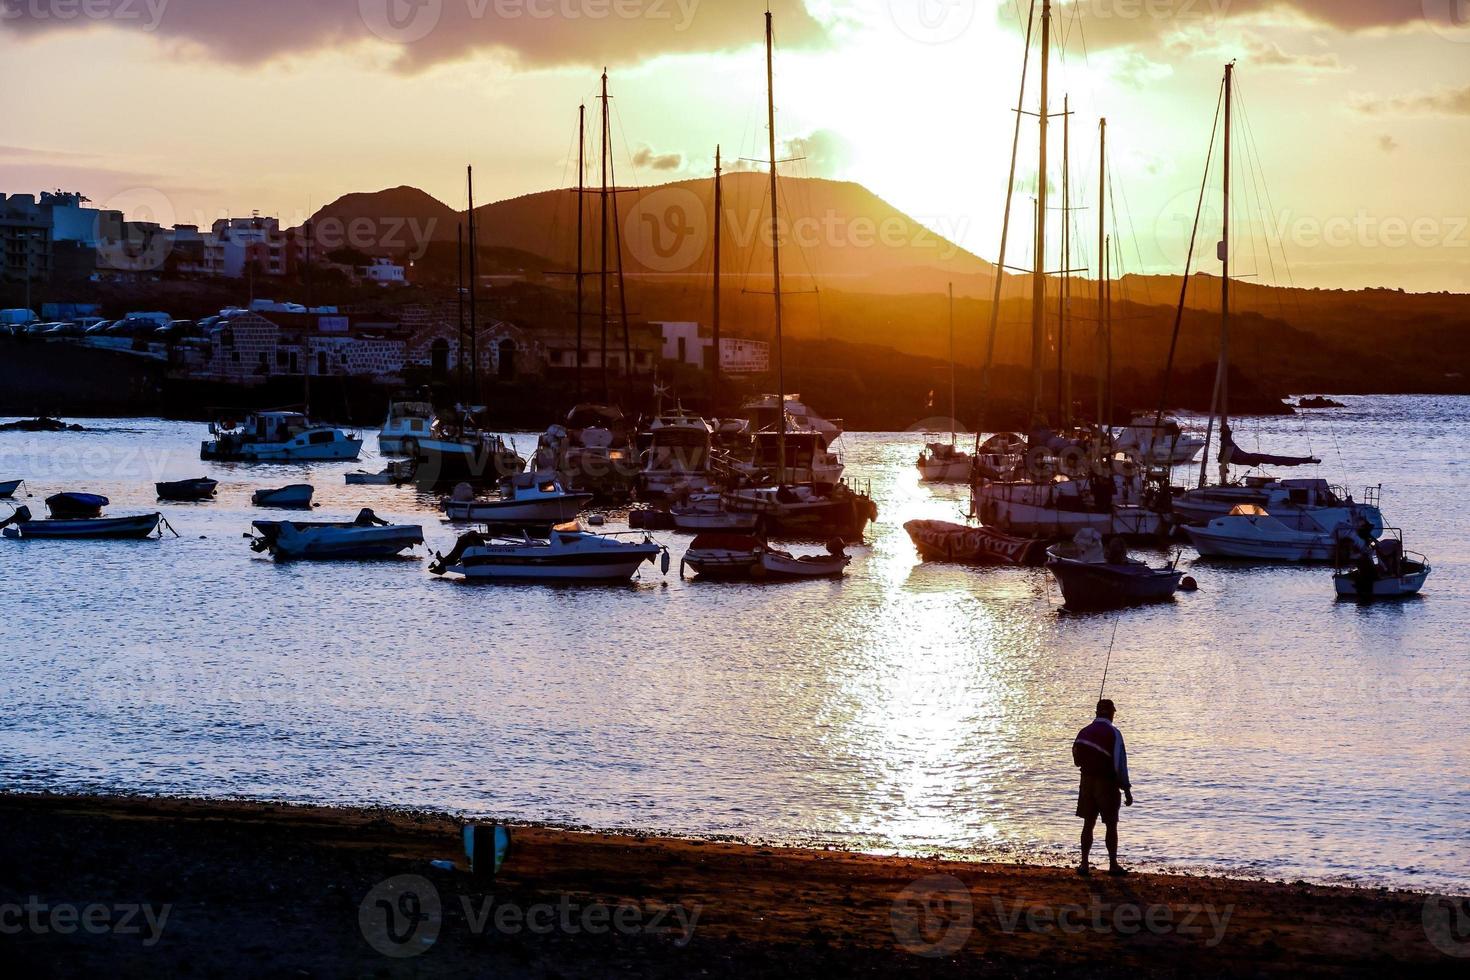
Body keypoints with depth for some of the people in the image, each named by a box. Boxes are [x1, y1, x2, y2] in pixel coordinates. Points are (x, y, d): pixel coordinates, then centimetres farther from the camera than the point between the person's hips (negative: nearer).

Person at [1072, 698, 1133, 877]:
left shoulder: (1084, 733, 3)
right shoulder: (1113, 733, -14)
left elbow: (1077, 761, 13)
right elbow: (1120, 765, -16)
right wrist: (1127, 790, -11)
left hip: (1087, 782, 4)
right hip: (1107, 784, -4)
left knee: (1088, 824, 10)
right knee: (1111, 825, 6)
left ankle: (1085, 864, 8)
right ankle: (1113, 865, 9)